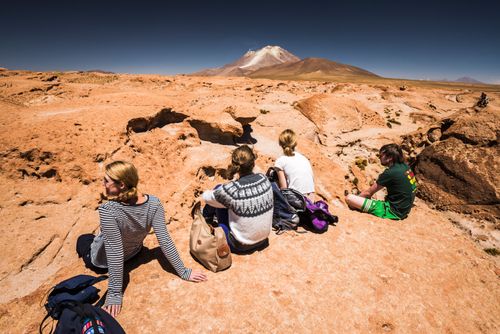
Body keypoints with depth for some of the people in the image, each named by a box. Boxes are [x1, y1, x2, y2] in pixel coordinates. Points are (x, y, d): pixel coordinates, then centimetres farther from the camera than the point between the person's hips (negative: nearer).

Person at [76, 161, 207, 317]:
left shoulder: (108, 211, -39)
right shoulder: (153, 203, -29)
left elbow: (115, 253, -35)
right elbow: (165, 240, -29)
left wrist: (115, 293, -23)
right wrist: (183, 272, -21)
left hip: (103, 261, -3)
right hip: (133, 253, 4)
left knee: (82, 239, 31)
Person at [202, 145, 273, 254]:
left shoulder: (231, 189, -29)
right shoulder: (264, 179, -14)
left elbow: (206, 197, -9)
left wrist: (206, 193, 14)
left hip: (240, 246, -5)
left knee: (217, 198, 4)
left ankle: (205, 218, 36)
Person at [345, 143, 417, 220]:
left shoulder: (390, 173, -22)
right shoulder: (404, 166, 3)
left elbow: (368, 193, -12)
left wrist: (357, 198, 6)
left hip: (393, 212, -9)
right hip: (403, 210, 9)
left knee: (349, 198, -20)